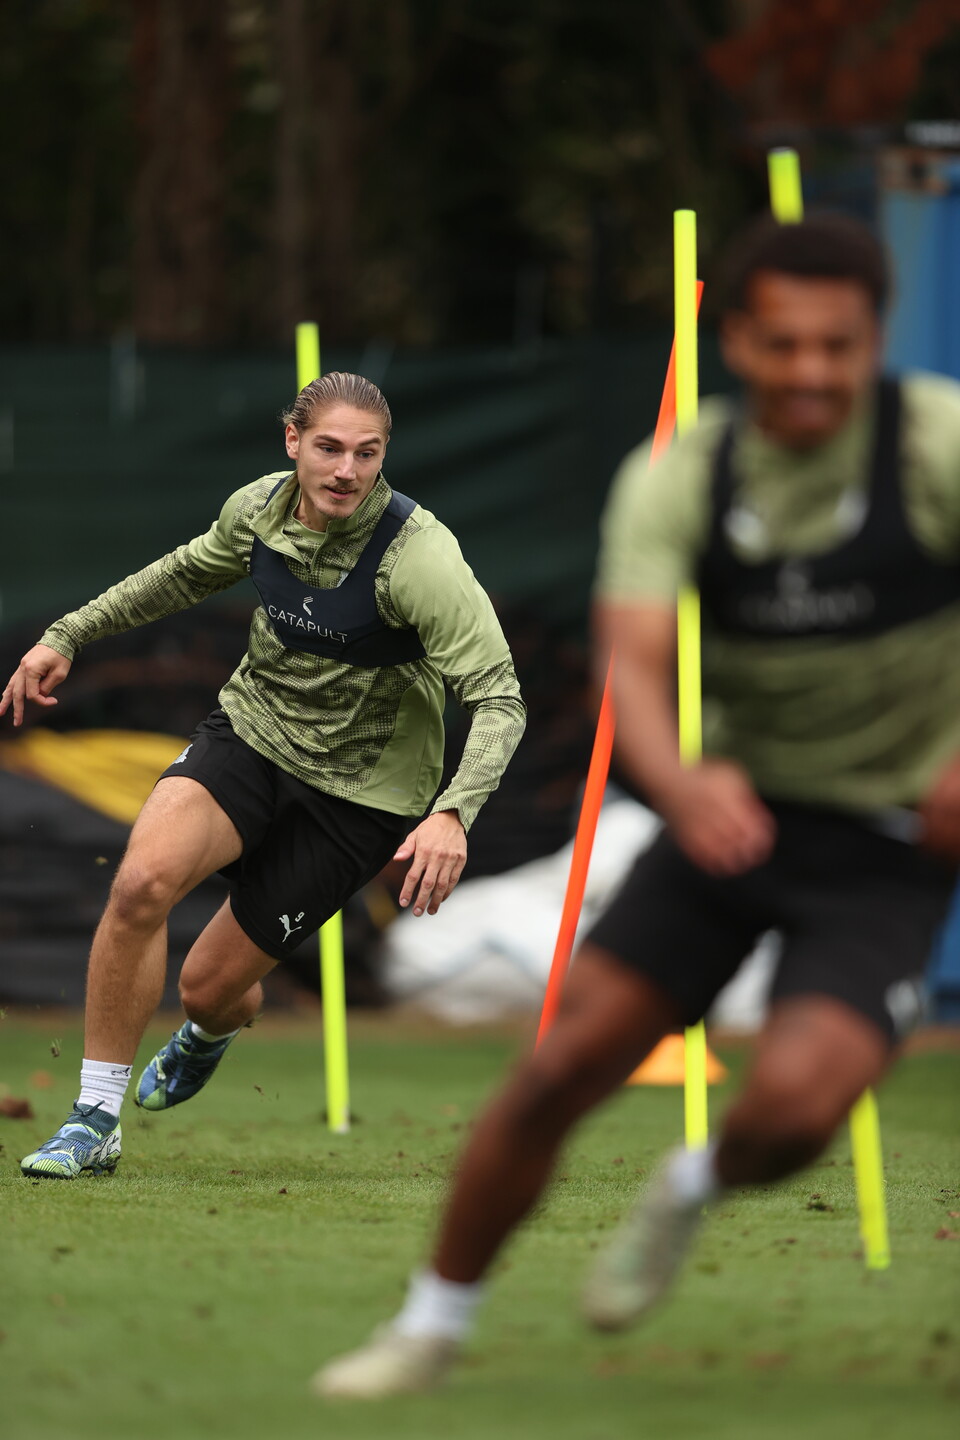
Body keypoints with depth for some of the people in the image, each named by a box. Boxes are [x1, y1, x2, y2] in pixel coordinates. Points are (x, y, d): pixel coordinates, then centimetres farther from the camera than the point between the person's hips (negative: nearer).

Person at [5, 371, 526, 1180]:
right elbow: (188, 573, 16)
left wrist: (453, 813, -43)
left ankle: (210, 1033, 44)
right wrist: (67, 637, 15)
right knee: (143, 880, -26)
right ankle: (95, 1122, -14)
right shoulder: (260, 509, -8)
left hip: (358, 792, -3)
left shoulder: (419, 557, -26)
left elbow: (498, 698, -27)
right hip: (252, 728, 4)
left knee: (214, 987, 0)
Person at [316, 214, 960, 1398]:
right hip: (732, 806, 2)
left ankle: (696, 1187, 15)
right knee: (565, 1067, -4)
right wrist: (682, 785, -45)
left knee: (795, 1103, -23)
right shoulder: (675, 480, -10)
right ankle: (432, 1325, 17)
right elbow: (634, 667, -22)